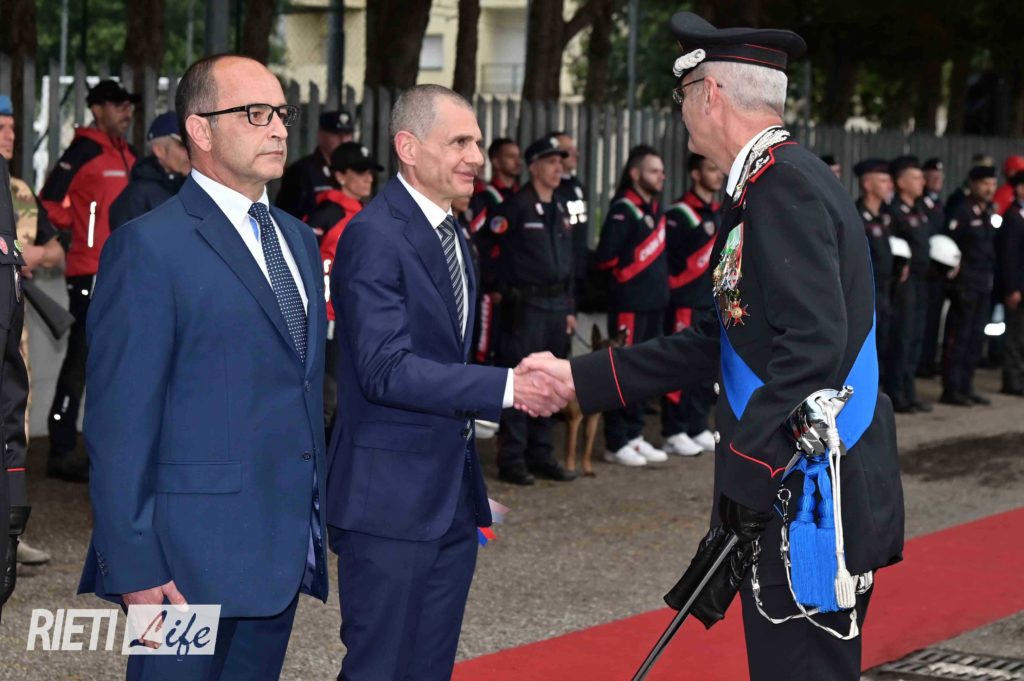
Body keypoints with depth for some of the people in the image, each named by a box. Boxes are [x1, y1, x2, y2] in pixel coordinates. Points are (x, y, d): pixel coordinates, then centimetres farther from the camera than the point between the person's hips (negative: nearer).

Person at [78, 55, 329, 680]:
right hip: (191, 562, -7)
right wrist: (133, 569, -16)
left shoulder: (298, 240, 15)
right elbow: (120, 422, -13)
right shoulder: (151, 246, -10)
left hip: (283, 553, 7)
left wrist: (315, 526, 14)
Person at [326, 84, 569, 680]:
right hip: (391, 499, -9)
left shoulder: (452, 235, 15)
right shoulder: (375, 236, -15)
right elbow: (386, 370, -24)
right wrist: (507, 388, -28)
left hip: (453, 496, 9)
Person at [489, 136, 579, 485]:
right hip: (525, 306, -7)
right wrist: (503, 288, -6)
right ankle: (512, 460, -2)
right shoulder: (515, 207, -9)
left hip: (556, 305, 8)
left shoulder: (560, 210, 16)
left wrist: (569, 308, 18)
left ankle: (541, 455, 18)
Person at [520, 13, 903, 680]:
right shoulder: (770, 182, 16)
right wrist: (580, 377, 18)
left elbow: (812, 346, -24)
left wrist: (743, 474, -21)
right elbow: (717, 344, 19)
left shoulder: (784, 183, -16)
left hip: (807, 502, -10)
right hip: (800, 498, 10)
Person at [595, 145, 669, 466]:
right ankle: (615, 443, 0)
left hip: (654, 303, 9)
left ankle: (634, 435, 22)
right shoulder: (623, 210, -13)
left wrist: (660, 283, 11)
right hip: (629, 304, -9)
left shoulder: (655, 209, 14)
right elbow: (605, 257, -20)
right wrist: (624, 274, -3)